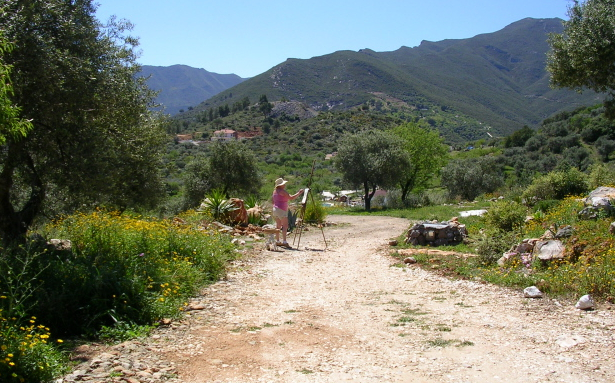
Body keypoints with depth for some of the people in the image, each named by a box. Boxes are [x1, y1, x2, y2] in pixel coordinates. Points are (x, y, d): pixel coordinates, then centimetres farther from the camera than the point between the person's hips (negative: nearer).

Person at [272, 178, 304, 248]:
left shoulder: (275, 191, 14)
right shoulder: (282, 191, -13)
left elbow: (272, 200, 19)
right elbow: (291, 198, -17)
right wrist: (299, 193, -10)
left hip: (275, 209, 9)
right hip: (281, 210, -9)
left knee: (278, 225, 11)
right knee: (285, 225, -10)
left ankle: (277, 241, 12)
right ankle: (284, 242, -18)